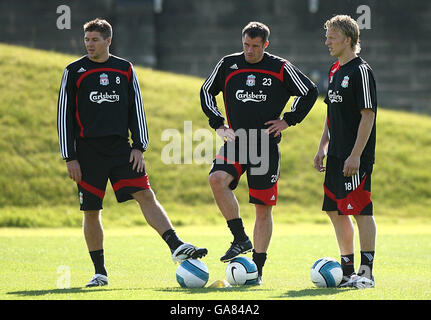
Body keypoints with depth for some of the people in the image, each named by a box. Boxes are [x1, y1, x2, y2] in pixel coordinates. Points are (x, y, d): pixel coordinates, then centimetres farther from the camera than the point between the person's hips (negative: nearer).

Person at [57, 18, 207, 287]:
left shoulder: (125, 69, 8)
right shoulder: (75, 72, 2)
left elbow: (136, 109, 12)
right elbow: (65, 115, 1)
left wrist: (139, 147, 2)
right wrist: (70, 158, -4)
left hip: (121, 148, 2)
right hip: (88, 151, -1)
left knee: (146, 195, -12)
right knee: (91, 211, 1)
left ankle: (176, 246, -19)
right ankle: (100, 272, 9)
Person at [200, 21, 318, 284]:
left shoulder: (281, 68, -1)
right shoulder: (228, 65, 5)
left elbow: (310, 92, 8)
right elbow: (207, 92, 18)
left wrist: (287, 121, 1)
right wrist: (218, 123, 7)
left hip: (267, 146, -2)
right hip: (236, 142, 2)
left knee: (263, 208, 0)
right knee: (217, 179, -27)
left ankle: (258, 268, 10)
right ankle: (241, 240, -14)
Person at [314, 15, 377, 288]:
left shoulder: (361, 71, -12)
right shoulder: (335, 71, 15)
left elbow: (368, 115, -16)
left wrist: (356, 155, -20)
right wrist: (323, 148, 18)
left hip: (356, 156, -9)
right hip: (337, 154, 9)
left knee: (361, 211, -7)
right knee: (336, 211, 10)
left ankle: (367, 273, -5)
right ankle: (348, 271, 18)